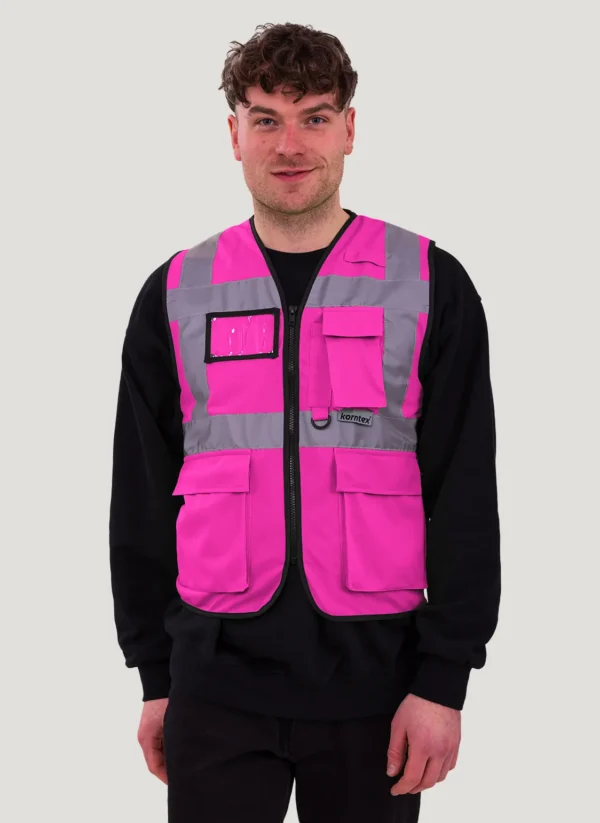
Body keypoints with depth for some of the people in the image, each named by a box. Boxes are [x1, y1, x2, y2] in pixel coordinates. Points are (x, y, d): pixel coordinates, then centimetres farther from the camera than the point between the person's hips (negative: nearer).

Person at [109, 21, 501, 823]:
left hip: (374, 686, -1)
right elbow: (142, 501, 8)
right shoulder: (176, 295, 5)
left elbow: (465, 498, -2)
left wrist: (445, 676, -7)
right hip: (216, 686, 1)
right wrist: (155, 675, 7)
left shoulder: (429, 285, 0)